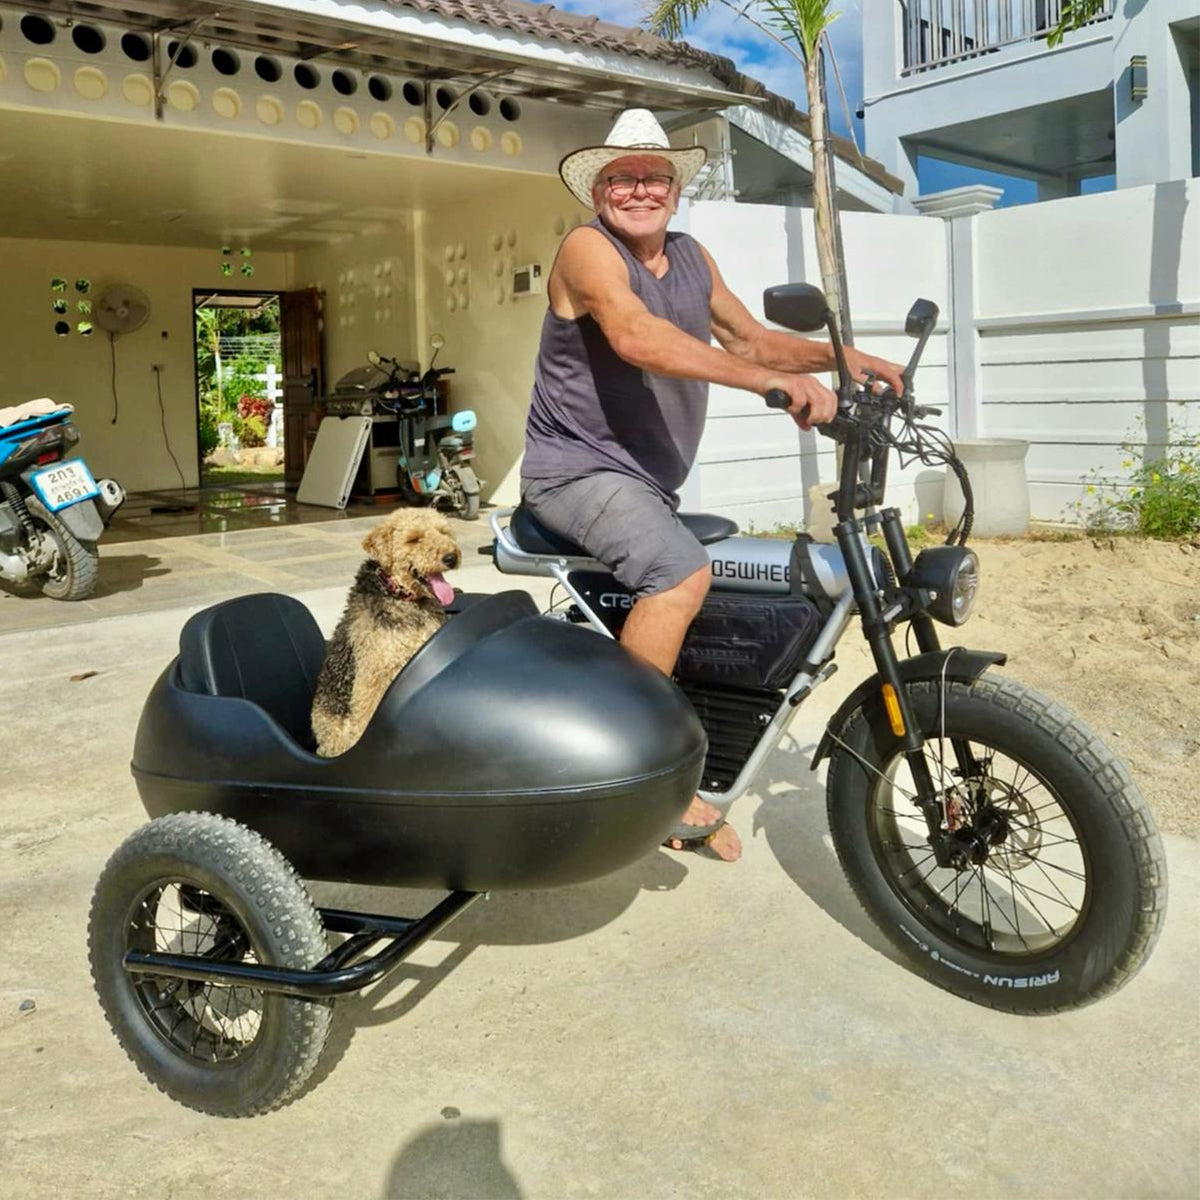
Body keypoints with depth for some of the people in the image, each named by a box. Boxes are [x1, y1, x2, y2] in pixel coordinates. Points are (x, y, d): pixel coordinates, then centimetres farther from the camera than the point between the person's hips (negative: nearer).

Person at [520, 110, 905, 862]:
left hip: (650, 481, 9)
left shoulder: (693, 258, 12)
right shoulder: (588, 249, -13)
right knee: (684, 572, -32)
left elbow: (749, 336, 12)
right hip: (580, 469, -8)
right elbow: (637, 335, -32)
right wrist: (774, 381, -42)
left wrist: (845, 360, -7)